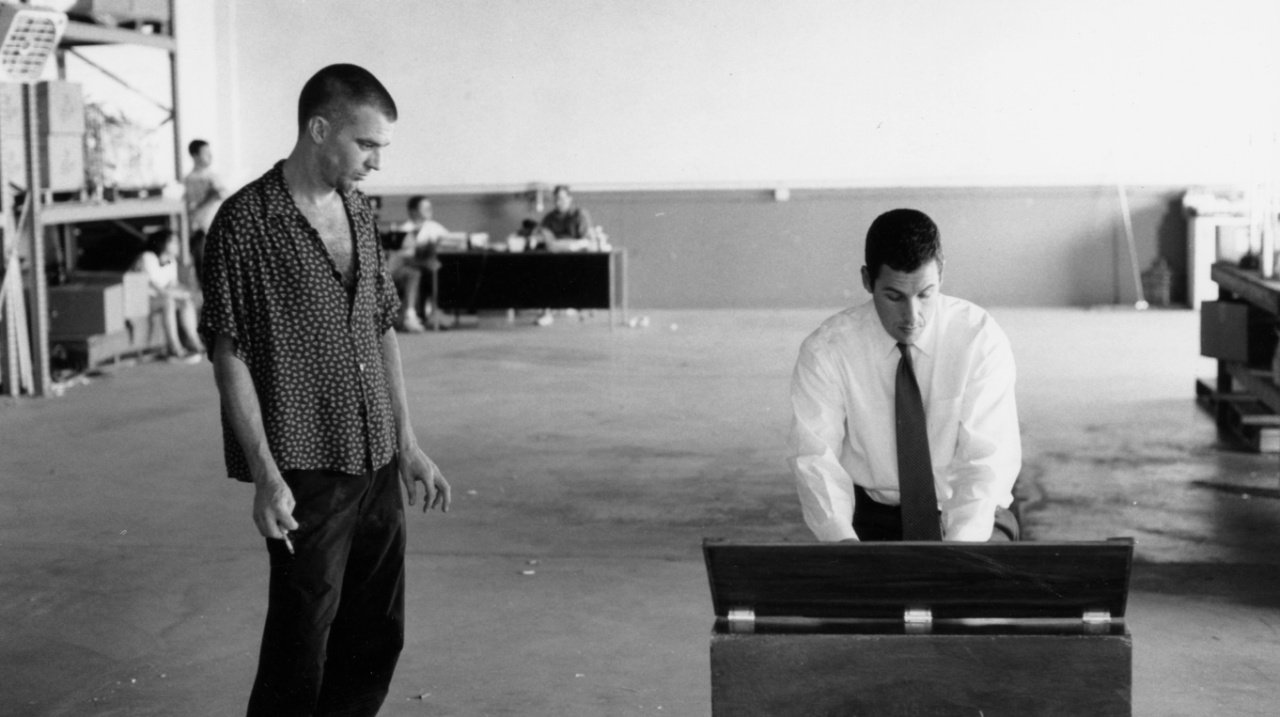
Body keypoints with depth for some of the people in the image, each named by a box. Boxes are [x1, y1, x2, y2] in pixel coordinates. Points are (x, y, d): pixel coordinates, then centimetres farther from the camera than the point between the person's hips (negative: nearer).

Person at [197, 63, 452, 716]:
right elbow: (230, 354, -12)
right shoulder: (248, 221, -11)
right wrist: (265, 475, -17)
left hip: (376, 466, 7)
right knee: (301, 645, 0)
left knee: (377, 637, 13)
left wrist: (408, 443, 14)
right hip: (305, 472, -7)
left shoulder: (358, 212, 10)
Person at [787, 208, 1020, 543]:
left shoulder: (980, 337, -12)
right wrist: (843, 541, -33)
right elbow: (815, 457, -14)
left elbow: (987, 457, -17)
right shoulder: (826, 350, -11)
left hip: (966, 512, 1)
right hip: (872, 514, 0)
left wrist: (959, 545, -33)